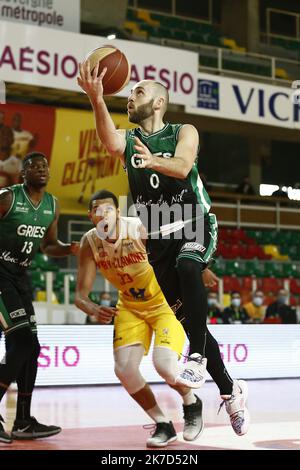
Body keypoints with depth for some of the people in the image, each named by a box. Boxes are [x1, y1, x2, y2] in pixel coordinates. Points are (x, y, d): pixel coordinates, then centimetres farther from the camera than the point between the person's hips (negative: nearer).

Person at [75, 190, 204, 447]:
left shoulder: (140, 229, -26)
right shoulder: (90, 243, -14)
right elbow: (80, 295, -15)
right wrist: (94, 310, -37)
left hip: (166, 302, -4)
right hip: (131, 307, 5)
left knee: (164, 365, -21)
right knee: (124, 368, -11)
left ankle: (192, 404, 14)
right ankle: (163, 425, 10)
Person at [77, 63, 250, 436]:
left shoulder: (184, 133, -1)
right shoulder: (128, 140, 6)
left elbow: (182, 167, -23)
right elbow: (111, 143, -21)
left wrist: (154, 161, -45)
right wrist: (97, 100, -39)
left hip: (195, 226, -4)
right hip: (158, 238, 4)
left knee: (187, 267, -38)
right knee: (185, 316, 4)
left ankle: (197, 357, -33)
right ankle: (230, 391, 18)